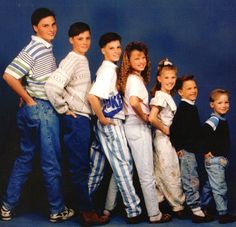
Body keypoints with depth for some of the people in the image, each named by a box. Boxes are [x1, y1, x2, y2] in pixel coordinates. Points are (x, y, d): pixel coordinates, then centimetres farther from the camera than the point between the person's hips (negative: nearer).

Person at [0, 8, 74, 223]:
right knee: (52, 163, 3)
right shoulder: (34, 48, -16)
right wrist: (28, 99, -16)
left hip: (33, 109, 9)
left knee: (25, 158, 16)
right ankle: (58, 210, 17)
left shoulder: (46, 47, 11)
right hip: (43, 110, -9)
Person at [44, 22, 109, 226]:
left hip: (83, 118, 9)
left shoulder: (83, 60, 14)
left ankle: (85, 207, 26)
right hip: (76, 119, -9)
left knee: (82, 166, 15)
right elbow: (52, 85, -27)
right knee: (80, 167, -2)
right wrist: (63, 109, -16)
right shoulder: (72, 60, -14)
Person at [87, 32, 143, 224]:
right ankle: (134, 211, 2)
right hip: (111, 123, -9)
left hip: (115, 121, 9)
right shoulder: (108, 70, -16)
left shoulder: (110, 68, 13)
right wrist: (102, 119, -18)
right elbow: (92, 96, -27)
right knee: (124, 165, -5)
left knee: (122, 165, 15)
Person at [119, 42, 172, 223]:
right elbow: (134, 101, -33)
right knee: (147, 174, -2)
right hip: (138, 127, -9)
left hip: (135, 125, 9)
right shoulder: (135, 79, -15)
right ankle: (155, 214, 7)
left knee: (143, 172, 16)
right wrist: (144, 117, -17)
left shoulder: (134, 78, 13)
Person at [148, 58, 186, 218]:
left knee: (161, 174, 14)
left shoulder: (168, 96, 12)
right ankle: (178, 206, 9)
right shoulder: (160, 96, -15)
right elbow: (152, 118, -25)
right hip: (163, 138, -9)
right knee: (172, 174, -1)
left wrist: (168, 130, 2)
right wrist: (165, 129, -15)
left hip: (168, 139, 9)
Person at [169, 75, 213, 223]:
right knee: (192, 181, -4)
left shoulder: (192, 107, 13)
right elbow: (174, 129, -25)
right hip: (186, 150, -9)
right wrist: (179, 148, -19)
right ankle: (196, 211, 1)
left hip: (192, 149, 9)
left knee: (190, 181, 15)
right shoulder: (183, 109, -17)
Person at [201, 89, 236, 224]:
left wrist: (224, 156, 13)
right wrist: (206, 151, -25)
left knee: (210, 185, 19)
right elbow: (202, 134, -33)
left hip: (221, 158, 9)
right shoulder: (213, 121, -19)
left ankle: (203, 207, 31)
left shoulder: (223, 120, 10)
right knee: (220, 188, -1)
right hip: (214, 159, -9)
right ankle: (223, 214, 7)